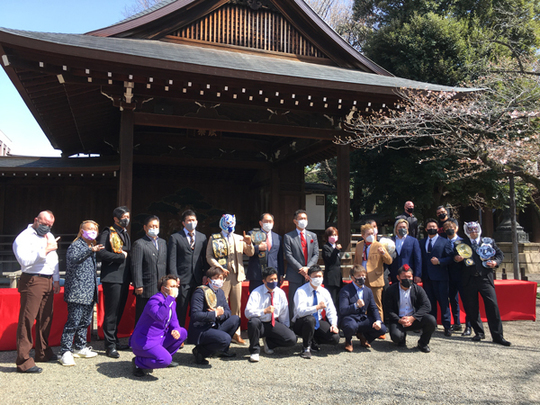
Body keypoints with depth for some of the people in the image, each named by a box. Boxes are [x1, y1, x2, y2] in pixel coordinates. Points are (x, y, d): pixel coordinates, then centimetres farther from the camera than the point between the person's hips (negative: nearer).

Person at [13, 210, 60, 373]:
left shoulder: (49, 236, 17)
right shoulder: (24, 238, -6)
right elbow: (24, 261, -20)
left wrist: (56, 280, 19)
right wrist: (45, 250, -19)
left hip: (48, 282, 7)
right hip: (32, 282, -7)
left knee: (46, 319, 13)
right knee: (27, 320, -6)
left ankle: (43, 353, 25)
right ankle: (24, 361, -2)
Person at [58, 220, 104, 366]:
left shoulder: (91, 247, 20)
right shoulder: (76, 245, -6)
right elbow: (73, 259, -29)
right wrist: (90, 250, -39)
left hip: (89, 294, 9)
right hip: (77, 292, -9)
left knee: (85, 321, 14)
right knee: (73, 322, -8)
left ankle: (79, 348, 26)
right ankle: (64, 352, -2)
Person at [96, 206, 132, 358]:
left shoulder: (126, 234, 20)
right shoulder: (108, 234, -5)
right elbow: (101, 253, -17)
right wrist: (121, 256, -12)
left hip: (124, 278, 8)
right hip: (112, 278, -8)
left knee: (119, 311, 14)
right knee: (111, 313, -4)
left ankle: (114, 340, 24)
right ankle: (110, 345, 4)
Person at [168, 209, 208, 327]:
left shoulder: (202, 237, 13)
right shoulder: (175, 237, 3)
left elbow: (205, 258, 13)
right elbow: (172, 260, -2)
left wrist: (205, 275, 3)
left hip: (198, 279, 3)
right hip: (182, 279, -3)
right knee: (181, 310, 1)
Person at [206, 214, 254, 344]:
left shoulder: (239, 238, 15)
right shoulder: (214, 239, 5)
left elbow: (251, 253, 11)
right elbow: (209, 257, -2)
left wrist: (249, 244, -9)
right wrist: (220, 268, -15)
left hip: (237, 275, 4)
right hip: (222, 275, -3)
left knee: (237, 305, 7)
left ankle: (236, 333, 16)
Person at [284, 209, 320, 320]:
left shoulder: (313, 236, 15)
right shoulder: (288, 236, 3)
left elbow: (316, 254, 8)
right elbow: (289, 256, -5)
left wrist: (308, 268, -8)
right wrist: (300, 269, -13)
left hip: (309, 274, 3)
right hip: (295, 276, -3)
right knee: (294, 302, 0)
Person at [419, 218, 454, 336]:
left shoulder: (445, 241, 3)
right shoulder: (422, 242, 14)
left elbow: (450, 257, -1)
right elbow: (420, 258, 11)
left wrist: (439, 261, -16)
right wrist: (420, 274, 1)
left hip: (440, 277, -4)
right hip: (426, 277, 4)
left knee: (443, 301, -3)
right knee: (430, 302, 9)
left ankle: (447, 326, 6)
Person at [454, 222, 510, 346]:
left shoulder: (489, 242, 10)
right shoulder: (462, 244, 8)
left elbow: (500, 254, 14)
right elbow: (455, 257, 10)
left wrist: (496, 262, -5)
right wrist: (456, 258, -13)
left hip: (485, 278, 0)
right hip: (469, 280, 1)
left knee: (492, 306, -7)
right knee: (471, 308, 6)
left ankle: (497, 336, 3)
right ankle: (479, 333, 22)